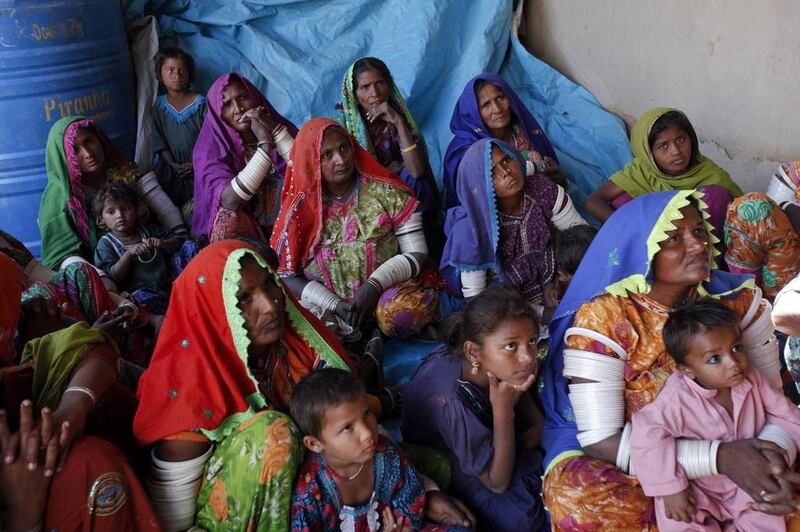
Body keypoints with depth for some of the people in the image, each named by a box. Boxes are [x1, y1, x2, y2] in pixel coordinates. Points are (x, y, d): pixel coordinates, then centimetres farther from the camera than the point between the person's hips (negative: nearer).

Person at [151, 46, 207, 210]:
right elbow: (158, 139, 2)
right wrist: (172, 164, -10)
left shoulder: (201, 103, -4)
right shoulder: (159, 105, 6)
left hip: (197, 165, -2)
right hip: (170, 166, 3)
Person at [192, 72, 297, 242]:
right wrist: (265, 143, -24)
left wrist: (275, 130, -19)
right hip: (242, 230, -3)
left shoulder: (283, 128, 1)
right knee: (229, 219, -32)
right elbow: (229, 200, -24)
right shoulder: (210, 147, -6)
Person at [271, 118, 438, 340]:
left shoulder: (386, 192, -2)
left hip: (385, 290, -1)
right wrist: (335, 305, -14)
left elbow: (417, 253, -4)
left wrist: (375, 285, -20)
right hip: (326, 300, 2)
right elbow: (285, 273, 0)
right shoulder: (300, 208, 1)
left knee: (405, 312, -37)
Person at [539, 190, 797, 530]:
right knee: (576, 493, -34)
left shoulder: (736, 299, -7)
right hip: (630, 466, -3)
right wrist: (720, 457, -31)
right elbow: (600, 441, -22)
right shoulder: (602, 318, -19)